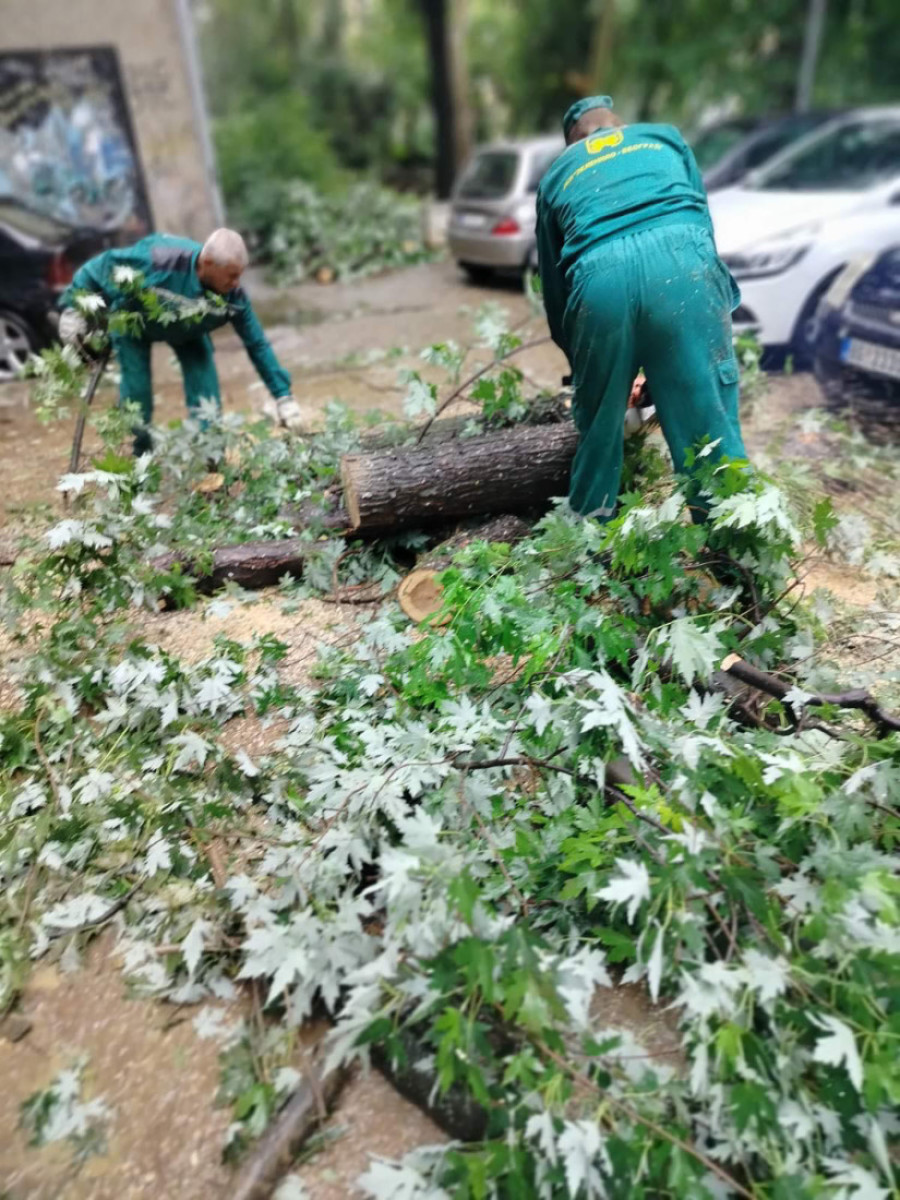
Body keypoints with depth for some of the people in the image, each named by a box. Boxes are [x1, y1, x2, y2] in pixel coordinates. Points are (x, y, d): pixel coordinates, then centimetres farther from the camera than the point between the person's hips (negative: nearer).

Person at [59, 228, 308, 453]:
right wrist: (73, 306, -20)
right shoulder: (160, 261, -42)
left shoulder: (233, 295, -31)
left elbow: (257, 344, -21)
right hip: (132, 319, -3)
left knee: (206, 390, -8)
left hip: (187, 329, 3)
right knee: (136, 392, -9)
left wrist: (283, 395, -20)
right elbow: (104, 265, -28)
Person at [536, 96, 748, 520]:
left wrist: (583, 366, 42)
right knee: (709, 419, 5)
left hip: (599, 278, 1)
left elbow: (553, 287, 32)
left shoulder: (554, 176, 34)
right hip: (679, 259, 0)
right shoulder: (665, 135, 35)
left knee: (599, 431, 15)